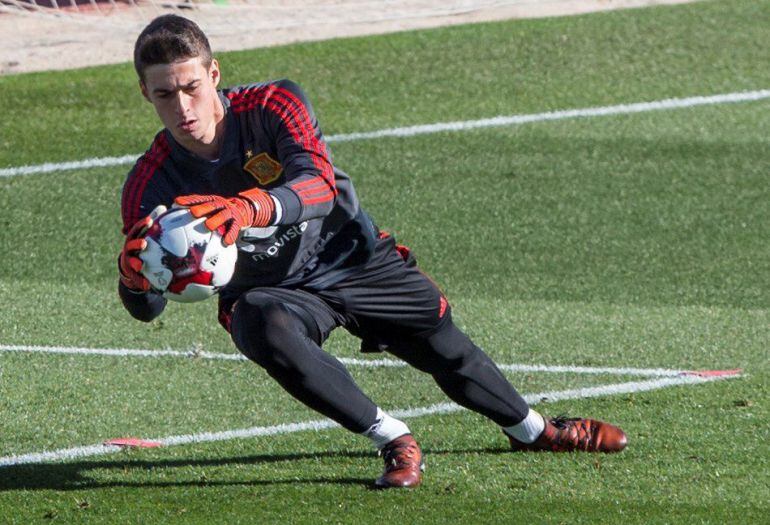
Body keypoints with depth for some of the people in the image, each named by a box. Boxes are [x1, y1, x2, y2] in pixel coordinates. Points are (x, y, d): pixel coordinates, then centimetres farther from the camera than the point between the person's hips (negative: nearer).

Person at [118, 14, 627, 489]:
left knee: (445, 348, 10)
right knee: (266, 331, -35)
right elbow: (147, 308, -21)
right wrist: (135, 277, -47)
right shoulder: (151, 183, -20)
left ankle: (532, 429, 42)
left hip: (350, 257, 1)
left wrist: (250, 209, -60)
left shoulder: (272, 105, -22)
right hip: (267, 289, -1)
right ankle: (395, 441, -24)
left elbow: (319, 186, -39)